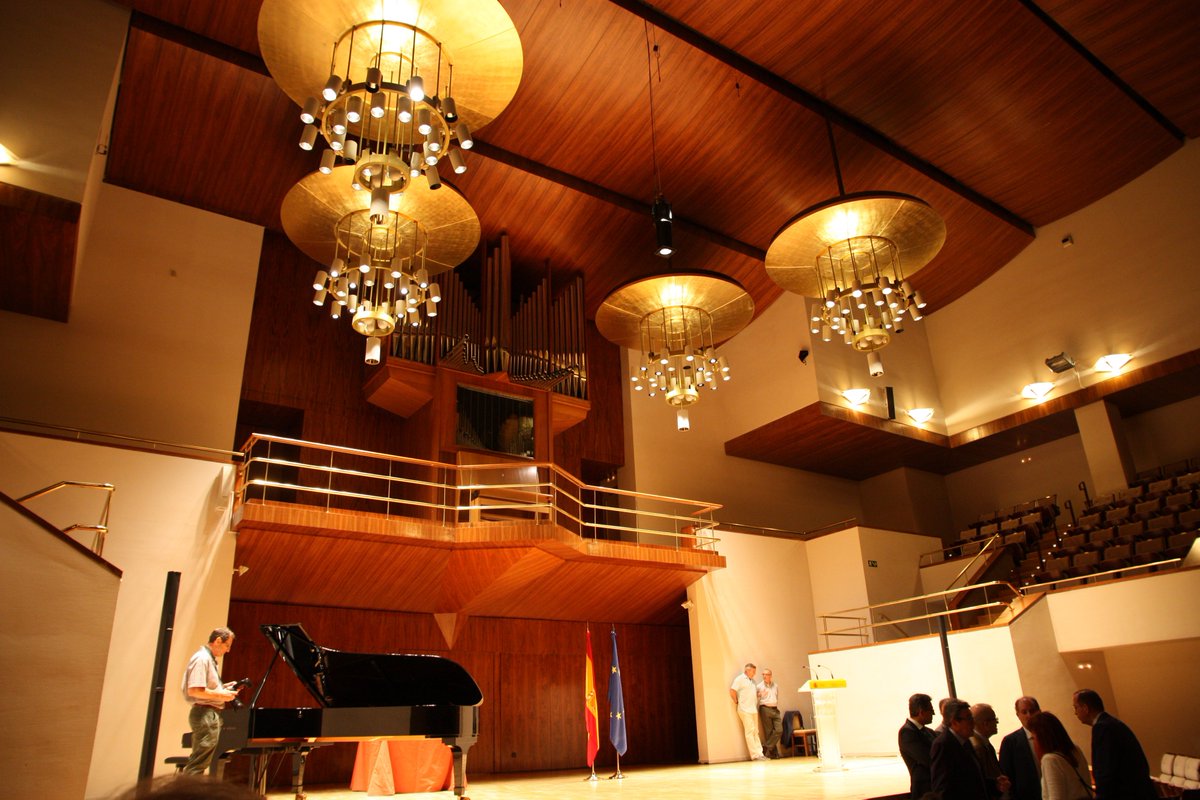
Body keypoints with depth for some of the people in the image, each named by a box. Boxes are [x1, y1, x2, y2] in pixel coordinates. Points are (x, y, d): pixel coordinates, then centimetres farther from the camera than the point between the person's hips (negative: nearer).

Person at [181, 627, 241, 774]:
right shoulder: (202, 658, -14)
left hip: (212, 714, 11)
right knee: (198, 763, -8)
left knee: (199, 762, 14)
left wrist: (224, 687, 10)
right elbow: (194, 691, -23)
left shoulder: (209, 659, 18)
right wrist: (222, 695, -17)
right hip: (205, 714, -11)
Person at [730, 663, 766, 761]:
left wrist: (759, 694, 8)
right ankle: (755, 755, -9)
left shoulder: (753, 681, 19)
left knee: (755, 732, 9)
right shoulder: (740, 679, -6)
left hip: (754, 709, 8)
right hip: (745, 710, -8)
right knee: (750, 732, -9)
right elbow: (732, 691, -12)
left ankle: (760, 753, 10)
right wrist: (737, 701, -5)